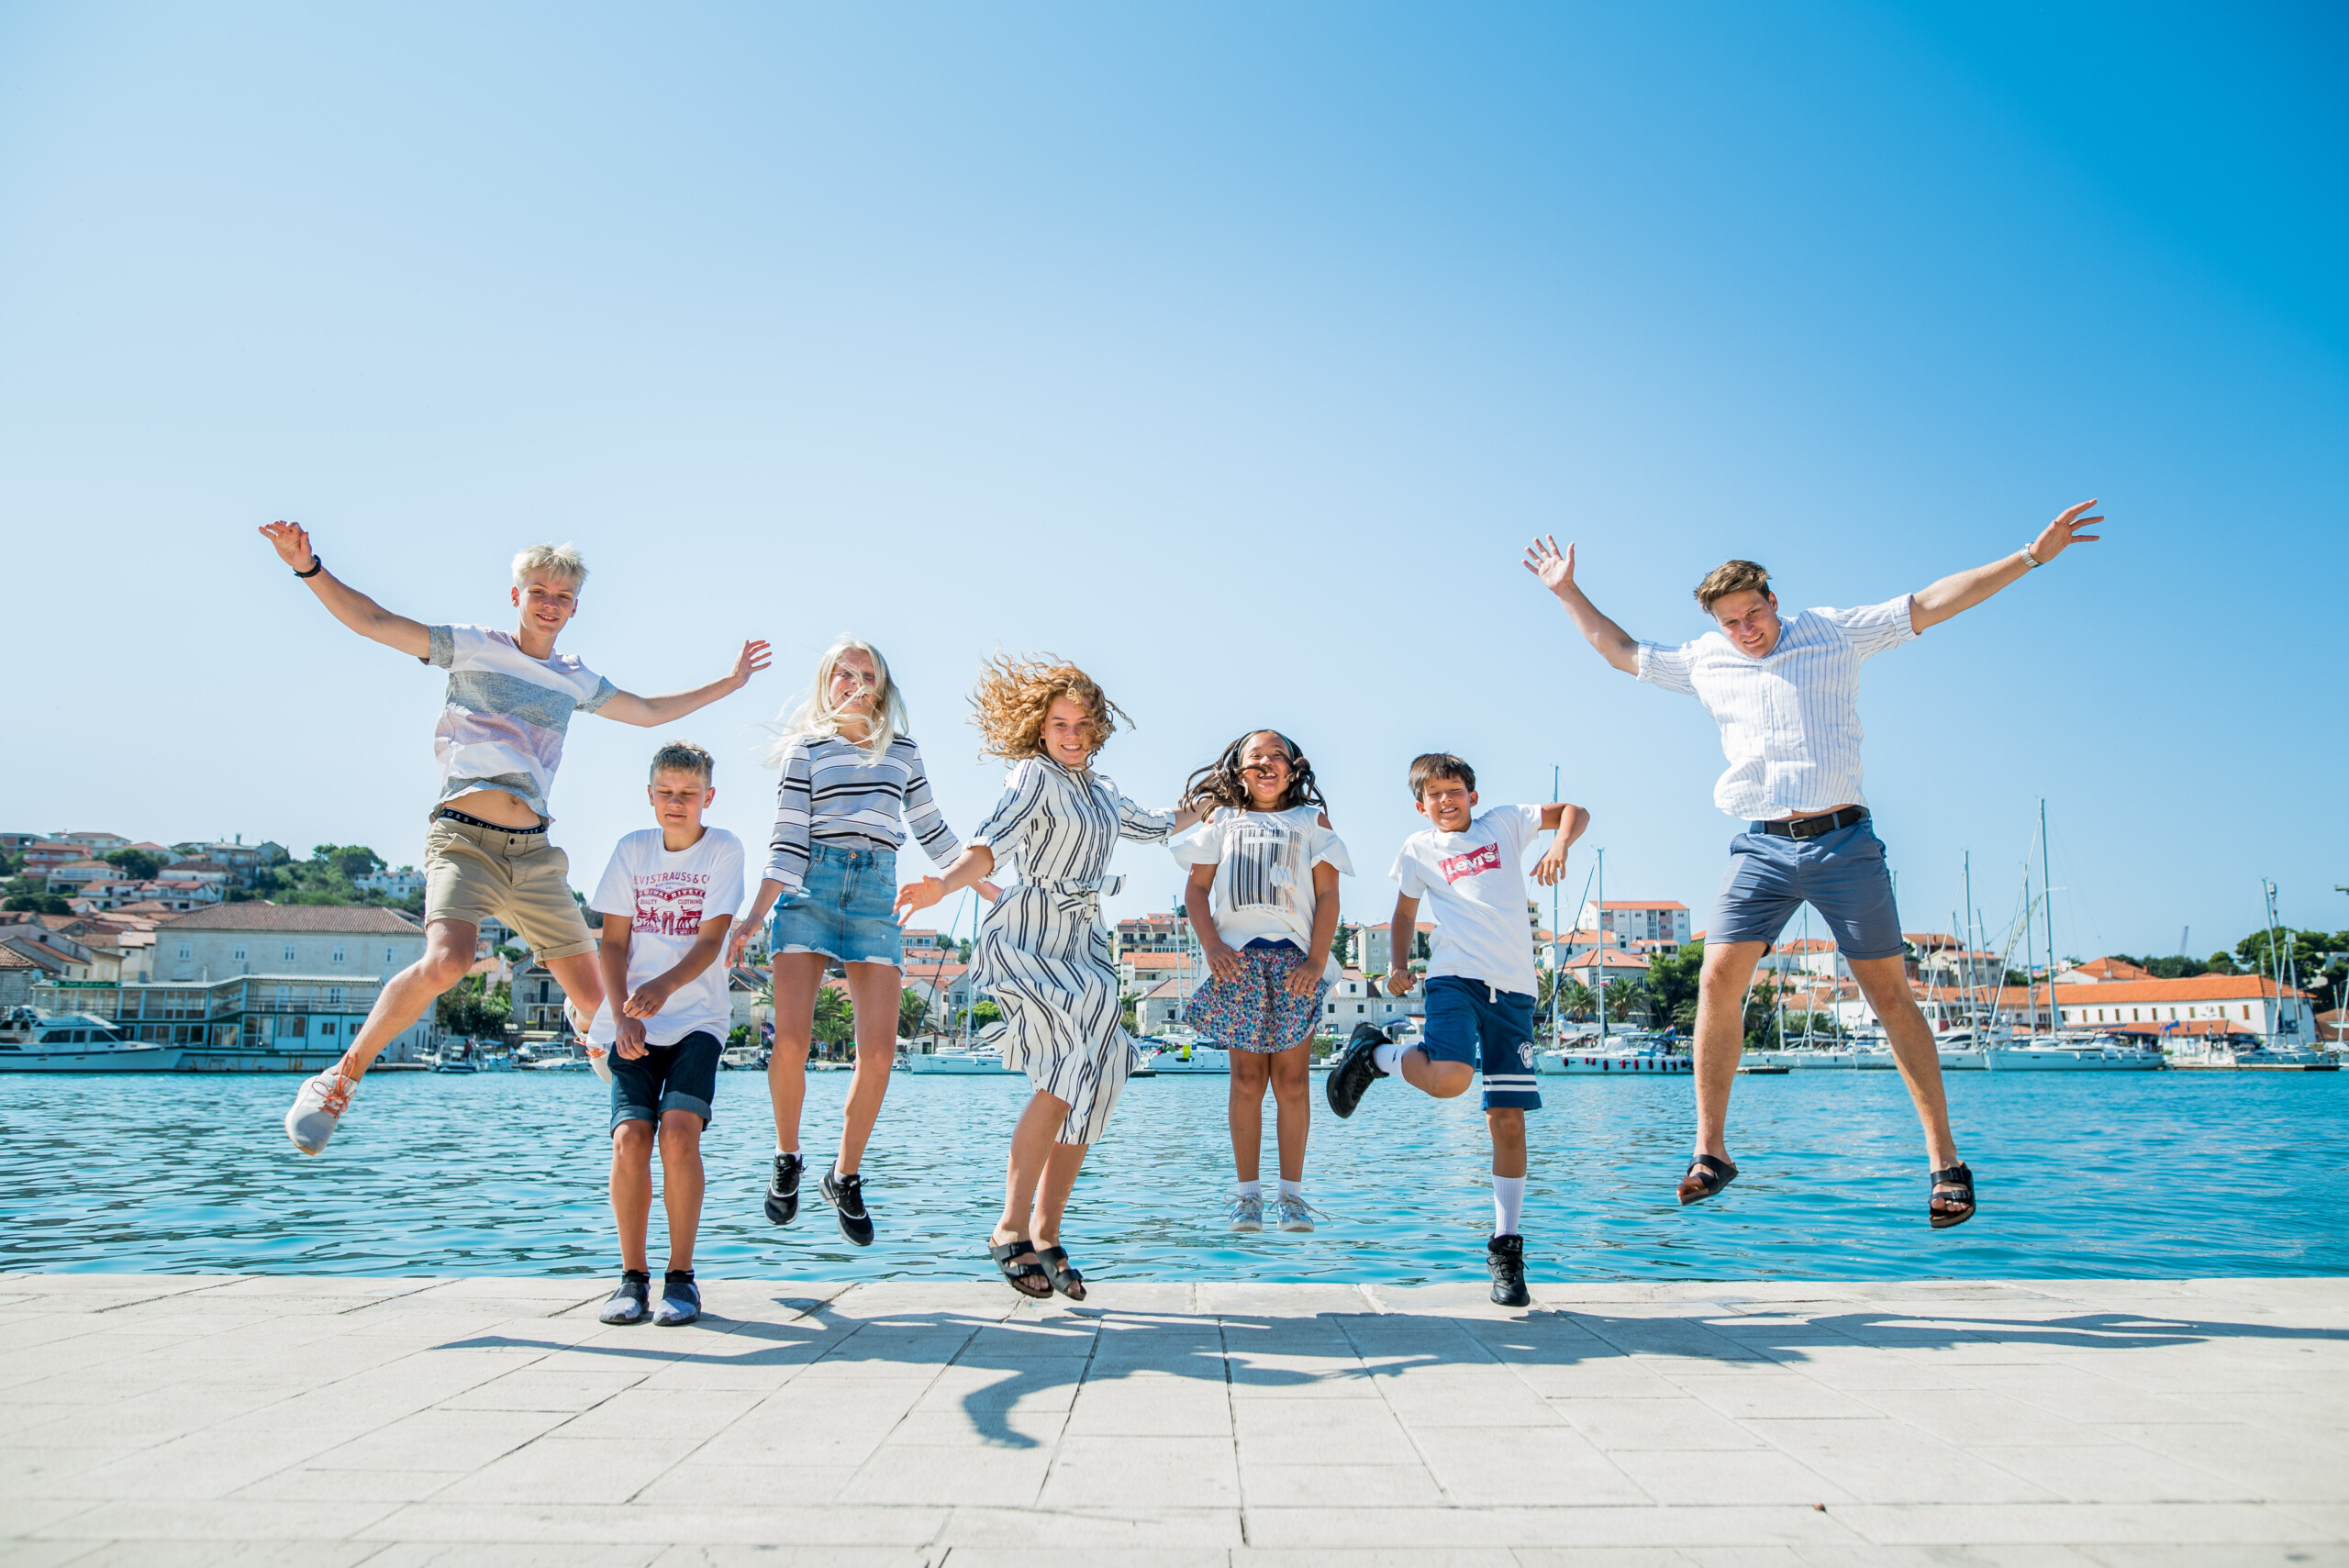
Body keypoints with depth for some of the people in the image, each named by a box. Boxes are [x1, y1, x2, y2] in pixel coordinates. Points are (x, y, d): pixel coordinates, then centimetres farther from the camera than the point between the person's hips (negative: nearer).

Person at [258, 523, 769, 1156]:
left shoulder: (575, 680, 19)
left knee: (593, 997, 3)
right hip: (464, 837, -4)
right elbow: (372, 622, 1)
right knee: (446, 962, -33)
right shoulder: (473, 646, 7)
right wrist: (310, 568, -13)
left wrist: (726, 683, 33)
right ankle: (337, 1082, -12)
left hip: (534, 852, 4)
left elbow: (647, 711, 31)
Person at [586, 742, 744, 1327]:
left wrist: (665, 985, -27)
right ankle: (632, 1276, 0)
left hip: (697, 1019, -2)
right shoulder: (632, 850, 8)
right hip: (632, 1024, 2)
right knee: (630, 1137, -16)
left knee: (679, 1130, -21)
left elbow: (712, 939, -8)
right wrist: (622, 1015, -9)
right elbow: (612, 942, 5)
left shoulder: (723, 849, 1)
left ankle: (681, 1275, -7)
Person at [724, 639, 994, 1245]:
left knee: (879, 1052, -9)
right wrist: (754, 917, -8)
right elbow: (788, 839, 2)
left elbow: (931, 827, 24)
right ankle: (787, 1161, 13)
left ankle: (845, 1178, 10)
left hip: (877, 896, 2)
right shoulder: (807, 748, 9)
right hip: (811, 890, -2)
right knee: (791, 1040, -13)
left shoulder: (902, 749, 18)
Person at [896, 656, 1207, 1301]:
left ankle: (1045, 1236, 6)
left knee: (1091, 1080, -2)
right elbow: (991, 841, -21)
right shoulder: (1035, 775, -4)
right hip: (1028, 938, -7)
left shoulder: (1099, 789, 18)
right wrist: (942, 884, -40)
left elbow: (1151, 827, 38)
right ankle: (1010, 1228, -16)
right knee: (1071, 1067, -22)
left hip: (1082, 942, 8)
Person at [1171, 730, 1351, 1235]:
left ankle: (1291, 1194, 4)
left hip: (1294, 958, 0)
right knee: (1247, 1076, -2)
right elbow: (1196, 888, 10)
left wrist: (1318, 959, -6)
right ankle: (1247, 1193, 2)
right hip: (1236, 958, 0)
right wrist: (1211, 946, -7)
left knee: (1291, 1076, -3)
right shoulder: (1222, 820, 20)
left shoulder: (1312, 820, 17)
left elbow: (1328, 895, 8)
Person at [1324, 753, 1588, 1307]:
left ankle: (1506, 1247, 9)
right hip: (1454, 977, -1)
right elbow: (1405, 913, 22)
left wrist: (1559, 847, -5)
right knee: (1449, 1078, -30)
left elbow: (1574, 811, 15)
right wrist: (1398, 966, 7)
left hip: (1513, 987, 1)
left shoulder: (1504, 823, 13)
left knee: (1508, 1117, -2)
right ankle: (1372, 1053, 2)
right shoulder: (1419, 848, 13)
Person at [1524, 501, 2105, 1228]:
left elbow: (1932, 603, 7)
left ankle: (1945, 1159, 9)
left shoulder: (1834, 632, 8)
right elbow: (1623, 652, 26)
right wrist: (1568, 593, 27)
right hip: (1761, 848, 2)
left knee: (1890, 993, 0)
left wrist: (2032, 555, 4)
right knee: (1717, 981, -12)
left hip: (1844, 841, -2)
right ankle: (1711, 1150, -2)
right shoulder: (1702, 662, 13)